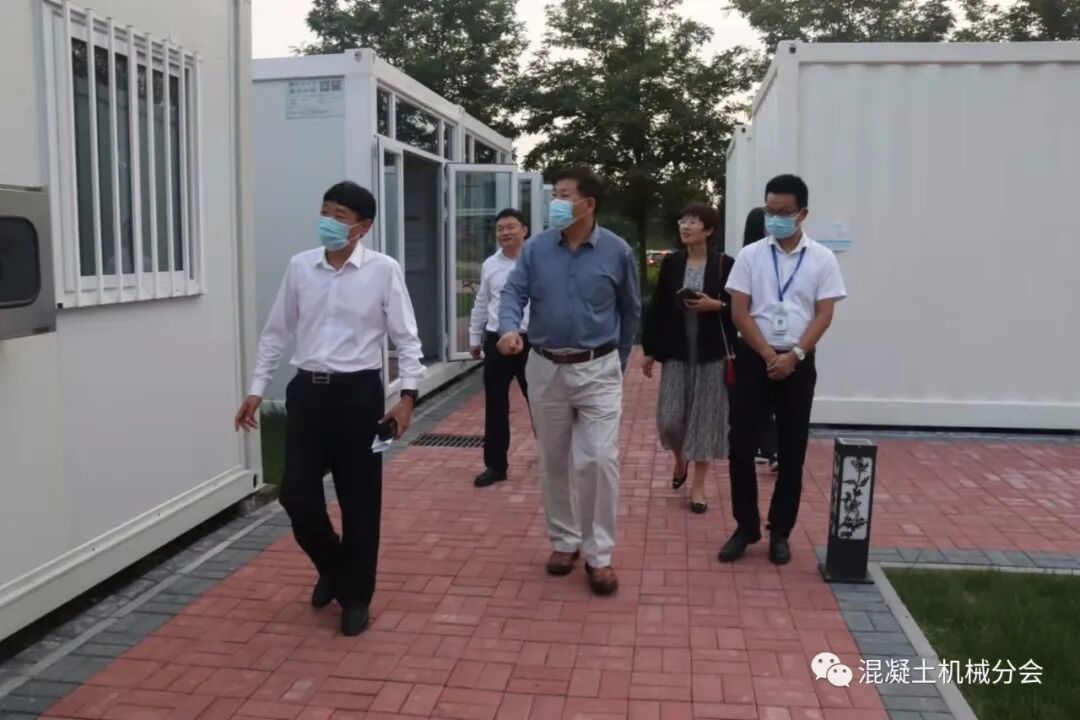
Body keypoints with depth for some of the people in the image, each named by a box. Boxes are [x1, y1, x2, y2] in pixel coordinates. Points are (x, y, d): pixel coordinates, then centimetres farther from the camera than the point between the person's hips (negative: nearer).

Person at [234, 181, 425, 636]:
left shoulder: (383, 270, -6)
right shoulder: (299, 267, 4)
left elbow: (406, 337, -4)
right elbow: (276, 332, 11)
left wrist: (408, 394, -14)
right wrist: (256, 390, 9)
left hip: (358, 393, -3)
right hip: (307, 391, 3)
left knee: (359, 501, 5)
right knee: (297, 495, 5)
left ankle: (356, 596, 24)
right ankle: (332, 568, 34)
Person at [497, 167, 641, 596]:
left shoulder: (616, 251, -5)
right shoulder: (536, 249, -1)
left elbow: (631, 311, 6)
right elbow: (513, 292, -5)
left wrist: (617, 361, 12)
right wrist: (509, 328, -27)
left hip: (597, 371, -2)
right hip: (545, 369, 3)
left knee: (599, 460, -10)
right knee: (553, 461, 12)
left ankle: (599, 553, 4)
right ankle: (565, 540, 28)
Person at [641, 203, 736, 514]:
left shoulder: (725, 264, -4)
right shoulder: (670, 263, 4)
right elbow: (656, 308, 6)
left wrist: (716, 305, -18)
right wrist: (649, 351, 5)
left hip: (711, 353, -2)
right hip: (676, 352, 2)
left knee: (704, 417, 3)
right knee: (668, 418, -1)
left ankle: (698, 485, 15)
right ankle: (680, 459, 31)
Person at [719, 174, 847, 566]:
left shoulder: (822, 259, 1)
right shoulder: (750, 255, 1)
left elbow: (823, 315, -2)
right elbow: (739, 313, -3)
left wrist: (794, 355, -14)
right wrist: (768, 354, -13)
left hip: (798, 363, 0)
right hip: (753, 359, 0)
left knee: (791, 451, 6)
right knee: (741, 446, -1)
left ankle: (780, 532, 19)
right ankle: (746, 527, 14)